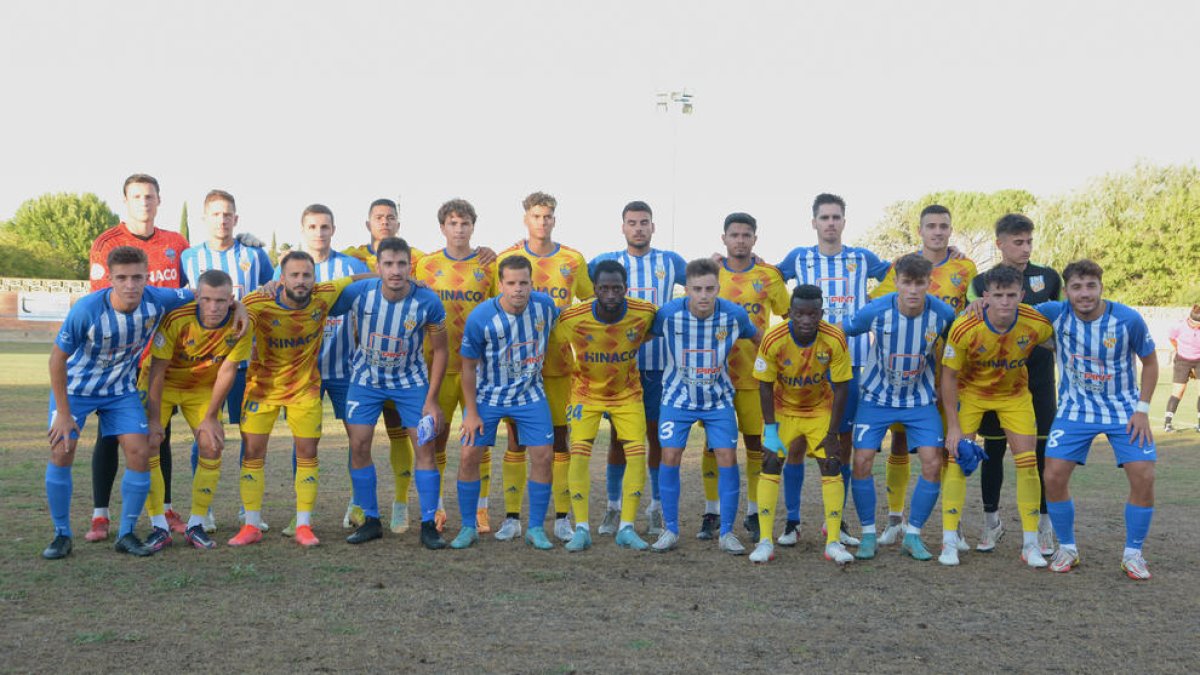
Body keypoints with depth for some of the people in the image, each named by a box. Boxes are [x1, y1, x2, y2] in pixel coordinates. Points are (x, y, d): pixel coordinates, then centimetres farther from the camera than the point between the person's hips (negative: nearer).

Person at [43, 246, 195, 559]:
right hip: (76, 386, -2)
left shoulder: (158, 301, -22)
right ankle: (62, 534, 8)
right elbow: (57, 358, -19)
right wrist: (63, 413, -16)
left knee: (140, 453, -10)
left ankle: (126, 534, 6)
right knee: (61, 451, -12)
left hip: (121, 389, 2)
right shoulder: (87, 309, -31)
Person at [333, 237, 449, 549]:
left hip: (411, 380, -1)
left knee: (425, 447, -6)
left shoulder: (428, 302, -22)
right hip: (366, 379, 1)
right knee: (358, 446, -2)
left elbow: (439, 351, -11)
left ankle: (428, 525, 4)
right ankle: (371, 521, 14)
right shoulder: (359, 292, -21)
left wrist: (431, 400, -11)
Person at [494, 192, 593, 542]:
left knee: (559, 437, 4)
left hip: (559, 362, 1)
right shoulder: (507, 259, 3)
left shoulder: (574, 260, 5)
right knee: (515, 437, 2)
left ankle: (562, 518, 11)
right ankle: (512, 517, 10)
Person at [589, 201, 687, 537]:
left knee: (656, 434, 4)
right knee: (618, 434, 3)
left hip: (659, 362, 0)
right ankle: (613, 507, 13)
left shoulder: (671, 262, 8)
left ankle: (657, 507, 15)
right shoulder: (606, 262, 6)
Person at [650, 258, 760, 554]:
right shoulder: (668, 313, -18)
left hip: (718, 398, 1)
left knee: (727, 458, -6)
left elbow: (756, 338, 5)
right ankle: (670, 530, 8)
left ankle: (727, 533, 6)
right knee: (670, 456, -6)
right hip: (678, 396, 0)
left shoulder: (734, 315, -15)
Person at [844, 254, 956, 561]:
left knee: (933, 464, -9)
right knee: (862, 461, -9)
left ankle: (913, 535, 9)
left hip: (920, 399, 1)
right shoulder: (876, 311, -20)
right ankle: (868, 534, 9)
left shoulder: (942, 313, -16)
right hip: (877, 396, -1)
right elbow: (843, 331, -4)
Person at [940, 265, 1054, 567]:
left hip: (1015, 393, 2)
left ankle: (1031, 544, 11)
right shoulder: (964, 328, -29)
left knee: (1027, 462, -3)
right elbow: (949, 376, -18)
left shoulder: (1038, 324, -24)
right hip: (970, 391, -2)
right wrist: (953, 427, -18)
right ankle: (949, 541, -1)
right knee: (957, 459, -10)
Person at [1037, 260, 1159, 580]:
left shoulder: (1128, 319, -16)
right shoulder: (1055, 313, -14)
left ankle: (1133, 554, 9)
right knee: (1054, 477, -10)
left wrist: (1142, 409, -8)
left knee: (1144, 477, -12)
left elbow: (1150, 361, -1)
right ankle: (1067, 548, 12)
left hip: (1124, 409, 0)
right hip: (1076, 408, 1)